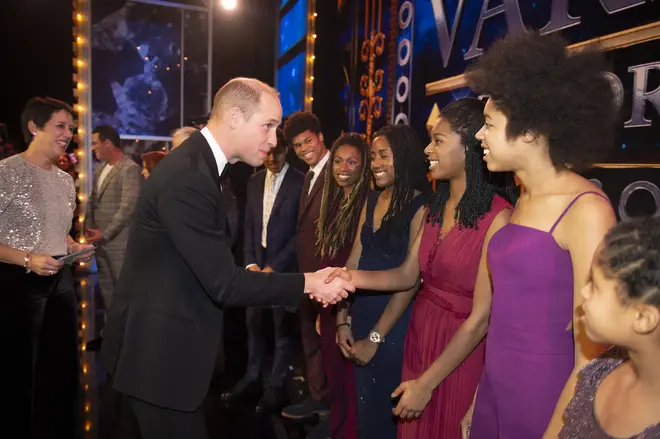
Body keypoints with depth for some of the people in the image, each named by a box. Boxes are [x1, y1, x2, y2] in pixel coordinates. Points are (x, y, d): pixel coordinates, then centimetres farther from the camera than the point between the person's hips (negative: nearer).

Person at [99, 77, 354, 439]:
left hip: (169, 341, 9)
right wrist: (307, 283, -19)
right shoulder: (187, 177, -26)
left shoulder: (201, 165, 5)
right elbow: (224, 284, -25)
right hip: (159, 349, -9)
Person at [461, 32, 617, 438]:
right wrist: (478, 399, 10)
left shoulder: (586, 210, -18)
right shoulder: (525, 201, 5)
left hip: (546, 399, -7)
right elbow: (508, 311, 8)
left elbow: (591, 353, -18)